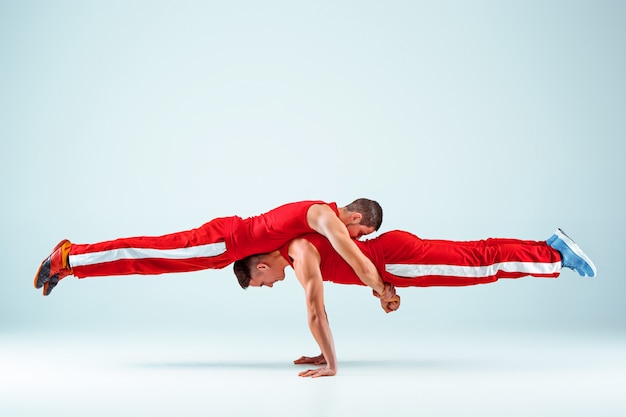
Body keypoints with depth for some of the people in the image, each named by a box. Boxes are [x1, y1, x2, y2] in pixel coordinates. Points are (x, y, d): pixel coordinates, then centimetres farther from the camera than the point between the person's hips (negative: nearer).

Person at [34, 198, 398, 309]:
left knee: (154, 254, 10)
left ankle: (67, 258, 17)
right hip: (226, 241, -8)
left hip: (233, 234, 8)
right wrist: (384, 293, -5)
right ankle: (68, 258, 3)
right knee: (151, 255, -4)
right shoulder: (330, 220, -17)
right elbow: (363, 269, -22)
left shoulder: (325, 213, 12)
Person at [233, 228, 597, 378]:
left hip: (397, 259, -8)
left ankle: (558, 254, 7)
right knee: (477, 257, 15)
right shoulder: (292, 248, 11)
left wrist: (332, 365, -21)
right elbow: (319, 308, 19)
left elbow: (316, 312, -25)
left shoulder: (300, 255, -19)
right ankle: (552, 246, 24)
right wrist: (324, 354, 19)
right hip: (389, 253, 8)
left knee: (484, 264, -2)